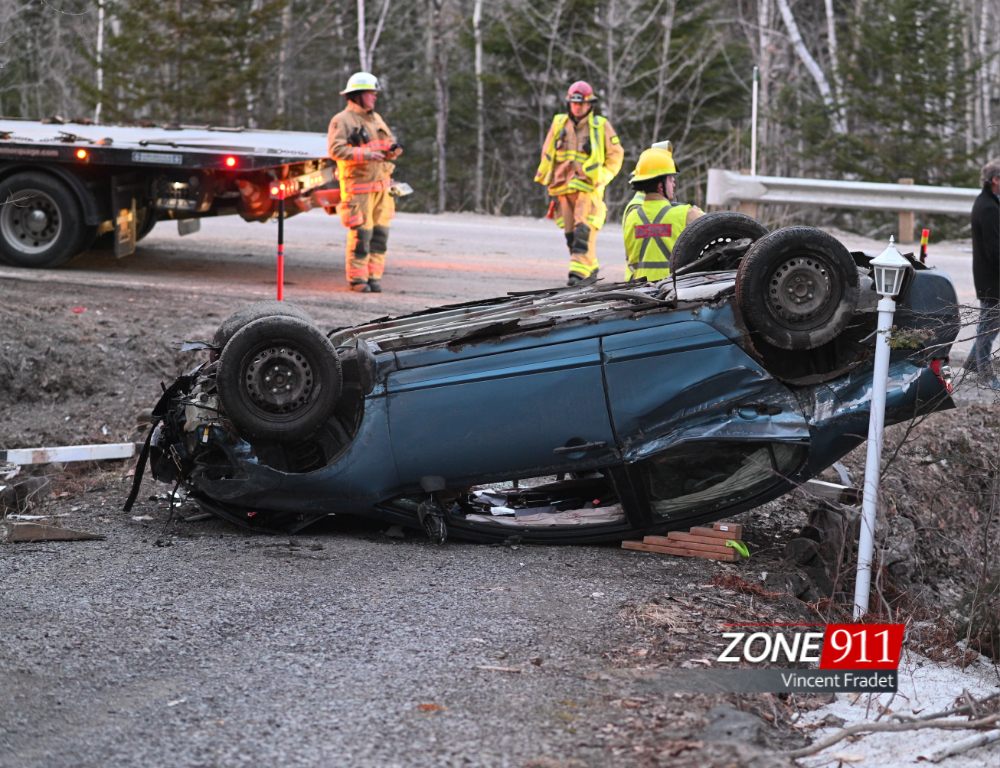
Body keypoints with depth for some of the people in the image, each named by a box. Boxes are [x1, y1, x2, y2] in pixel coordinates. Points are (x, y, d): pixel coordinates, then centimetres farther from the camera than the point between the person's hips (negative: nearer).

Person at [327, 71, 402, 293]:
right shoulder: (342, 121, -6)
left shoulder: (376, 119, 18)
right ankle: (357, 279, -1)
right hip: (359, 187, -7)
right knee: (361, 233, -9)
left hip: (381, 185, 7)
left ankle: (374, 277, 9)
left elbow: (390, 141, 23)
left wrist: (393, 149, -1)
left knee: (379, 233, 4)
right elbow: (336, 150, -17)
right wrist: (365, 154, -26)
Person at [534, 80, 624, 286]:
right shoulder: (558, 124, 10)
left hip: (589, 188, -4)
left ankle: (579, 270, -21)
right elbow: (547, 155, 18)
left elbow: (616, 155, 8)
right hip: (563, 188, 4)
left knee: (583, 231, -16)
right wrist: (549, 183, 15)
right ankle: (591, 268, 20)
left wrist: (602, 177, -1)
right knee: (570, 233, 6)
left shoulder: (601, 126, 1)